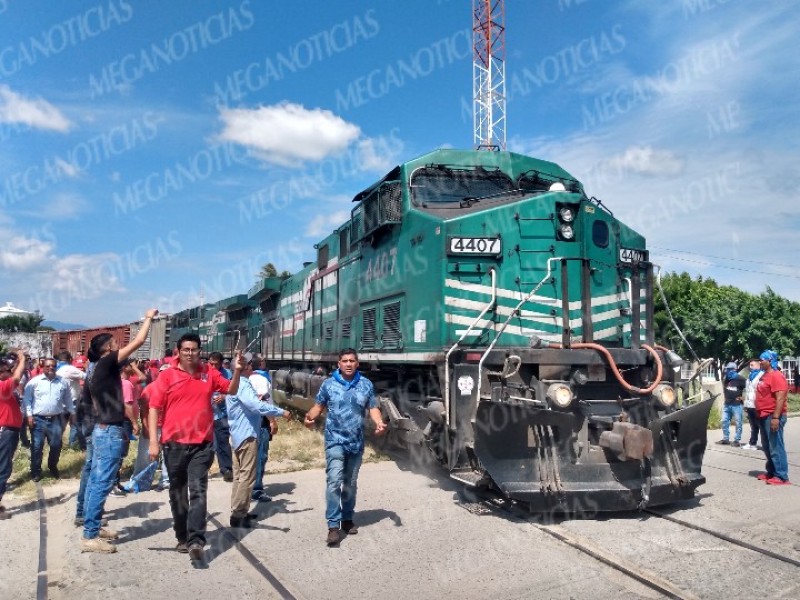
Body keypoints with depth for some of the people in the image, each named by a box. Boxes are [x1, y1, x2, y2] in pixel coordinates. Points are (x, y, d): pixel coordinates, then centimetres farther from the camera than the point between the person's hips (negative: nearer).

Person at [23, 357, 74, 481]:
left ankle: (53, 467, 30)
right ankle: (36, 471, 18)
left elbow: (68, 399, 14)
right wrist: (29, 415, -8)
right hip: (38, 419, -2)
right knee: (37, 447, 4)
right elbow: (27, 399, -2)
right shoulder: (34, 381, -4)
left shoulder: (63, 382, 4)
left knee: (56, 446, 9)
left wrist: (72, 413, 14)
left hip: (55, 420, 2)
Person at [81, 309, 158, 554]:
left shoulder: (95, 371, 14)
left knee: (96, 480, 14)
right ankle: (90, 536, -1)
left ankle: (92, 527, 23)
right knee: (102, 483, -6)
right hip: (110, 432, -10)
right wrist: (149, 317, -2)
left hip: (102, 430, 10)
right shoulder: (107, 363, -12)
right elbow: (138, 342, -15)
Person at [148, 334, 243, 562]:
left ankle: (196, 540, -12)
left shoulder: (209, 373, 4)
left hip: (202, 444, 0)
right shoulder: (166, 376, -3)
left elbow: (231, 390, 14)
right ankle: (182, 537, 28)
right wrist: (153, 440, -9)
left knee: (198, 491, -9)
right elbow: (154, 408, -3)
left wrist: (237, 371, -6)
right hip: (174, 444, 0)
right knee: (177, 493, 13)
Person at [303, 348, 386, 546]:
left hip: (356, 442, 3)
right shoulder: (329, 384, -1)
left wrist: (379, 423, -14)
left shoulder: (366, 385, 4)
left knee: (351, 483, 14)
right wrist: (310, 417, -15)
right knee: (334, 481, -14)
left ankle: (347, 519, 30)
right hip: (335, 441, -3)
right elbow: (319, 406, 5)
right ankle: (333, 526, -11)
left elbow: (373, 408, 5)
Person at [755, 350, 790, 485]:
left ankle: (782, 477, -4)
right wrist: (760, 414, 22)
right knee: (767, 447, 15)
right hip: (764, 416, 10)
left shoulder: (776, 376, -15)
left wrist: (775, 417, -26)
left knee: (776, 447, -8)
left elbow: (780, 398, -22)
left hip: (772, 416, -10)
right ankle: (771, 472, 24)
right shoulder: (765, 375, 16)